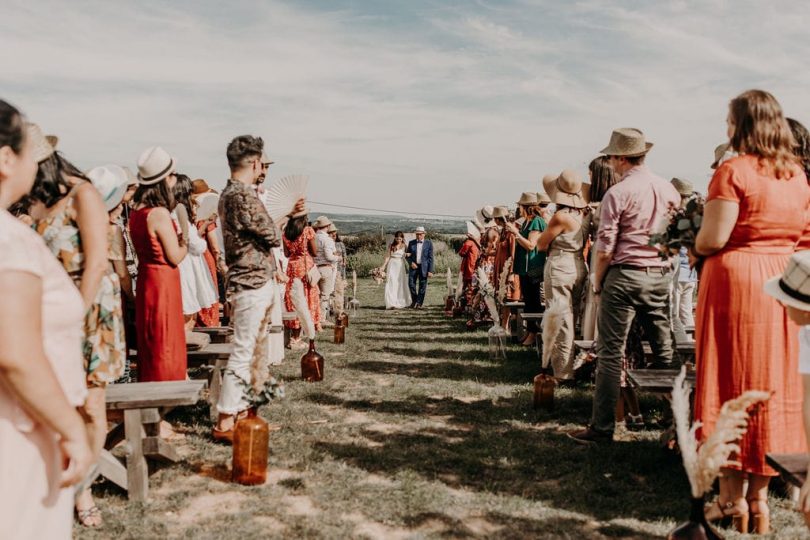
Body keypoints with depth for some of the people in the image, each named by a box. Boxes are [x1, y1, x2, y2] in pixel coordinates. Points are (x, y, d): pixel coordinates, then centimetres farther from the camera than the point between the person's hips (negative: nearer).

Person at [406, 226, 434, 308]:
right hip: (414, 266, 2)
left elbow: (430, 258, -2)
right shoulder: (411, 243, 6)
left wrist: (430, 271, -7)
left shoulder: (429, 243, 0)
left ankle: (419, 303, 11)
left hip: (424, 267, -2)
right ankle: (414, 300, 18)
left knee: (422, 286, 0)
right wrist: (411, 263, -8)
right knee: (411, 283, -3)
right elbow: (407, 255, 11)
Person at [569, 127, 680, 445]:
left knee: (610, 354, -2)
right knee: (664, 350, 14)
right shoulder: (668, 190, 7)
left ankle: (602, 428, -1)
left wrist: (597, 282, 1)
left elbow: (605, 248, -11)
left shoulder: (617, 194, -9)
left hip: (625, 276, -5)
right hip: (661, 276, 6)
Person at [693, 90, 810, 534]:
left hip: (735, 280, -6)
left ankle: (733, 498, 9)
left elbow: (713, 238, -16)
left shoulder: (733, 170, -11)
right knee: (771, 384, 11)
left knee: (730, 382, 3)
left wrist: (696, 249, 3)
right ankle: (760, 497, 19)